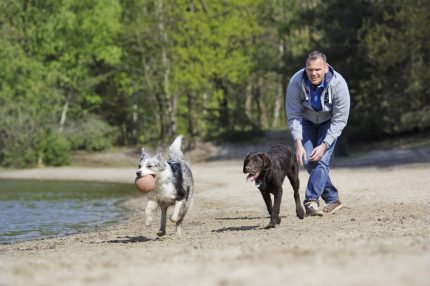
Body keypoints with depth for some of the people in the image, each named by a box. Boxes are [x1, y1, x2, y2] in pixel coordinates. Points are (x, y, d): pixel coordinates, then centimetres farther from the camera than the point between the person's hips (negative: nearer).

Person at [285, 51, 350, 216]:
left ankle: (311, 202, -21)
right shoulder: (296, 82, -29)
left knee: (321, 160, -19)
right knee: (308, 161, -7)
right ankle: (333, 199, 8)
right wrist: (298, 144, -28)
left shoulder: (338, 84, -32)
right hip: (307, 121, 2)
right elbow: (293, 116, -20)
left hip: (329, 122, -2)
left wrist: (324, 145, -28)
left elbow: (339, 120, -24)